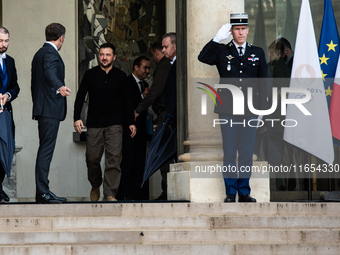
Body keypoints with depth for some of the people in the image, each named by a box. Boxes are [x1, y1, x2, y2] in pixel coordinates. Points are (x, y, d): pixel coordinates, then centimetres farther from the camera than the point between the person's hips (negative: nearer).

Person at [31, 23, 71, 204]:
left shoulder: (39, 54, 21)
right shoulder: (50, 53, -10)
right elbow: (50, 73, -31)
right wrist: (59, 87, -49)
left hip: (42, 108, 10)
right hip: (50, 109, -10)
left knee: (45, 150, 12)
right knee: (46, 150, -12)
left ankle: (42, 192, 15)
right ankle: (42, 192, -14)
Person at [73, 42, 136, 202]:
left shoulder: (120, 76, 7)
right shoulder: (90, 75, 6)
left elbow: (127, 100, 13)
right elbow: (80, 97, 7)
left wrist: (131, 122, 10)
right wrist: (77, 118, -4)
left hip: (114, 124, -1)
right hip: (94, 124, 1)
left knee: (113, 158, -12)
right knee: (92, 158, 2)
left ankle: (110, 193, -12)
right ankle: (95, 186, 28)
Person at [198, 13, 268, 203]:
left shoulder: (257, 53, 11)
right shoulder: (221, 51, 6)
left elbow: (263, 82, 11)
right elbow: (203, 58, -13)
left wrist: (263, 107, 4)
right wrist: (217, 39, -16)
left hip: (250, 109, 1)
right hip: (228, 109, -1)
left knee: (247, 153, 5)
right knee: (229, 153, 1)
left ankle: (244, 192, 13)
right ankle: (231, 192, 8)